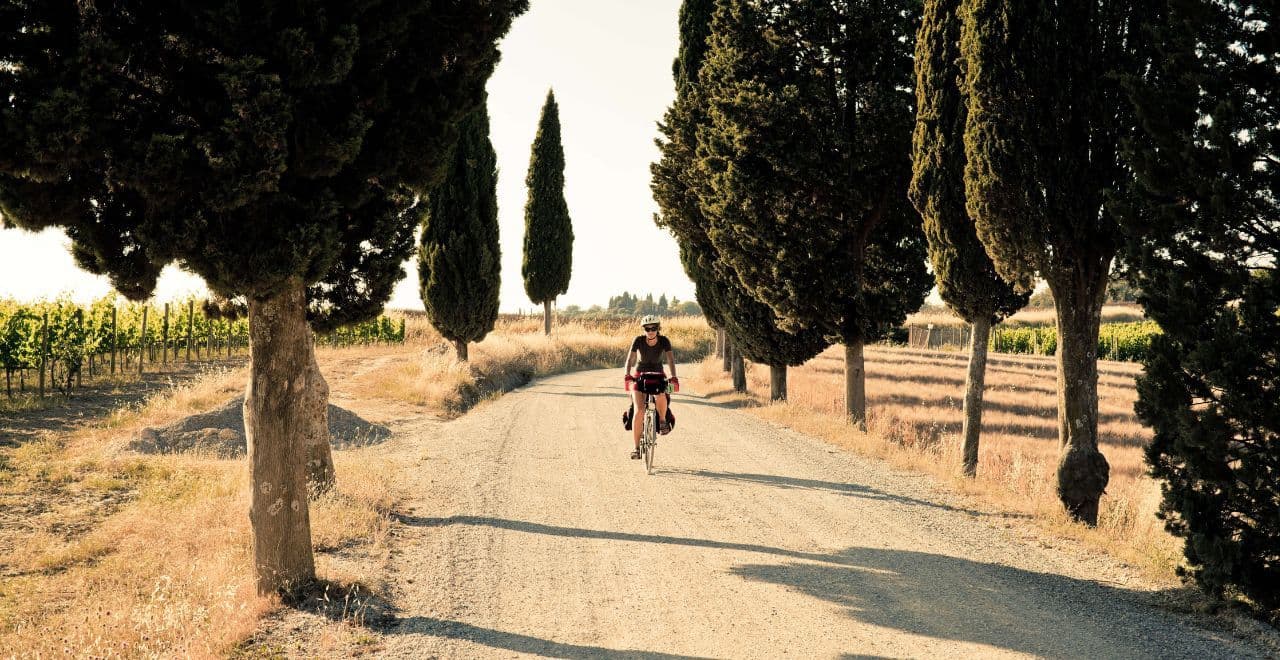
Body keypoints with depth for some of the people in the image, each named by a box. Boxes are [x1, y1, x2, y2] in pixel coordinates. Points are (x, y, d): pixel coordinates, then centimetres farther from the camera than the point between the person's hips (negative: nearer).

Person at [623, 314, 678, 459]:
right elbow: (629, 359, -22)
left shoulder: (664, 341, -14)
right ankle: (636, 448, -11)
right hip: (640, 376, 0)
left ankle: (662, 420, -3)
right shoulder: (638, 341, -15)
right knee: (639, 411, -20)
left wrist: (674, 376, -39)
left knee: (661, 397, -35)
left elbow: (671, 360, -22)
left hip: (658, 376, 0)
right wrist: (626, 374, -41)